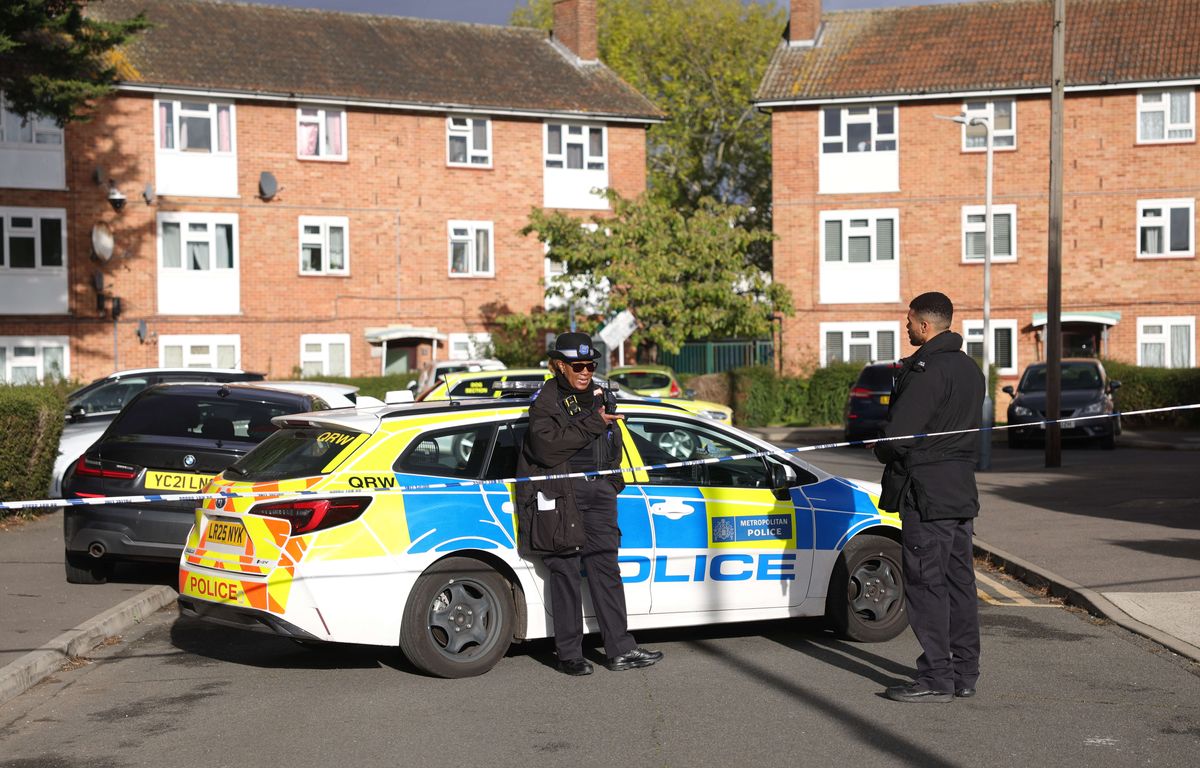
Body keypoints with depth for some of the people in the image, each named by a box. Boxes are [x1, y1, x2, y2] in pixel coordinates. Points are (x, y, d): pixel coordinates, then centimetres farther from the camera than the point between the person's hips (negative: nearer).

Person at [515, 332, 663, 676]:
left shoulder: (597, 395, 18)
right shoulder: (546, 399, -3)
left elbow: (613, 444, 29)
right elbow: (547, 445, -21)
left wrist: (612, 479, 13)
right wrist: (592, 424, -16)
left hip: (598, 491, 6)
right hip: (561, 492, -6)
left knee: (605, 568, 5)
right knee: (565, 570, -2)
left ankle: (620, 649, 7)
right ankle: (569, 654, 4)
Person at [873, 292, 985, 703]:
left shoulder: (927, 372, -18)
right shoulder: (969, 369, 13)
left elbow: (897, 433, -21)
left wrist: (882, 452, 0)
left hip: (927, 492, -10)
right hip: (962, 490, 10)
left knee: (926, 584, -5)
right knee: (959, 581, 12)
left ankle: (936, 677, -3)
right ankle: (964, 672, 18)